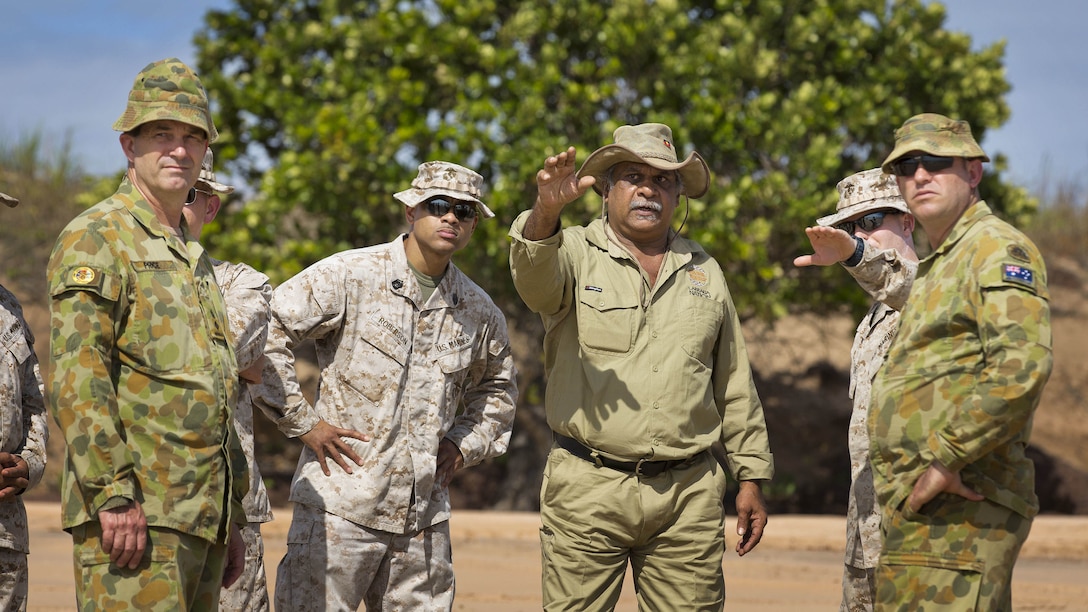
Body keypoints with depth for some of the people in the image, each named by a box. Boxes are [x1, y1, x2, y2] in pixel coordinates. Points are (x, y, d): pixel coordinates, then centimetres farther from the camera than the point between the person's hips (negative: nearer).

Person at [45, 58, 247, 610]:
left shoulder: (192, 256, 22)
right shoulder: (96, 238, -5)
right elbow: (75, 379, -15)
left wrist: (230, 522, 21)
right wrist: (115, 496, -22)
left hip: (202, 515, 8)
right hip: (136, 515, -8)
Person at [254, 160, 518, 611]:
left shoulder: (479, 312, 12)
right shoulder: (349, 276, -5)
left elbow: (497, 387, 30)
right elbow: (262, 334, -7)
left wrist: (467, 444, 14)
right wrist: (300, 419, -9)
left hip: (424, 514, 5)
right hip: (341, 502, -5)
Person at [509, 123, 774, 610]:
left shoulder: (704, 272, 14)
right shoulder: (575, 254, 3)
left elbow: (735, 387, 18)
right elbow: (534, 277, -23)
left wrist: (751, 478, 15)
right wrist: (546, 213, -44)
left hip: (688, 495, 3)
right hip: (588, 489, -3)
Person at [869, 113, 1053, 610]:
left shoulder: (995, 247, -7)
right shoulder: (938, 265, 25)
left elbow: (1023, 364, -23)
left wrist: (945, 457, -20)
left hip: (957, 506, -10)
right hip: (918, 507, 10)